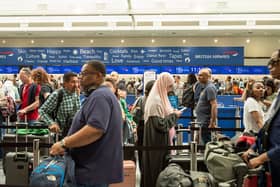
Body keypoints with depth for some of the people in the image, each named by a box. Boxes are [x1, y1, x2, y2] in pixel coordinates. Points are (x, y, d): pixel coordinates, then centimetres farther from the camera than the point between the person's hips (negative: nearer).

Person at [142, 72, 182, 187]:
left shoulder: (160, 98, 10)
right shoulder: (156, 100, -21)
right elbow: (161, 124, -24)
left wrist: (172, 113, 7)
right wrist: (174, 115, -14)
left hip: (160, 140, 10)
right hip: (157, 141, -10)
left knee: (159, 167, 16)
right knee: (158, 167, 1)